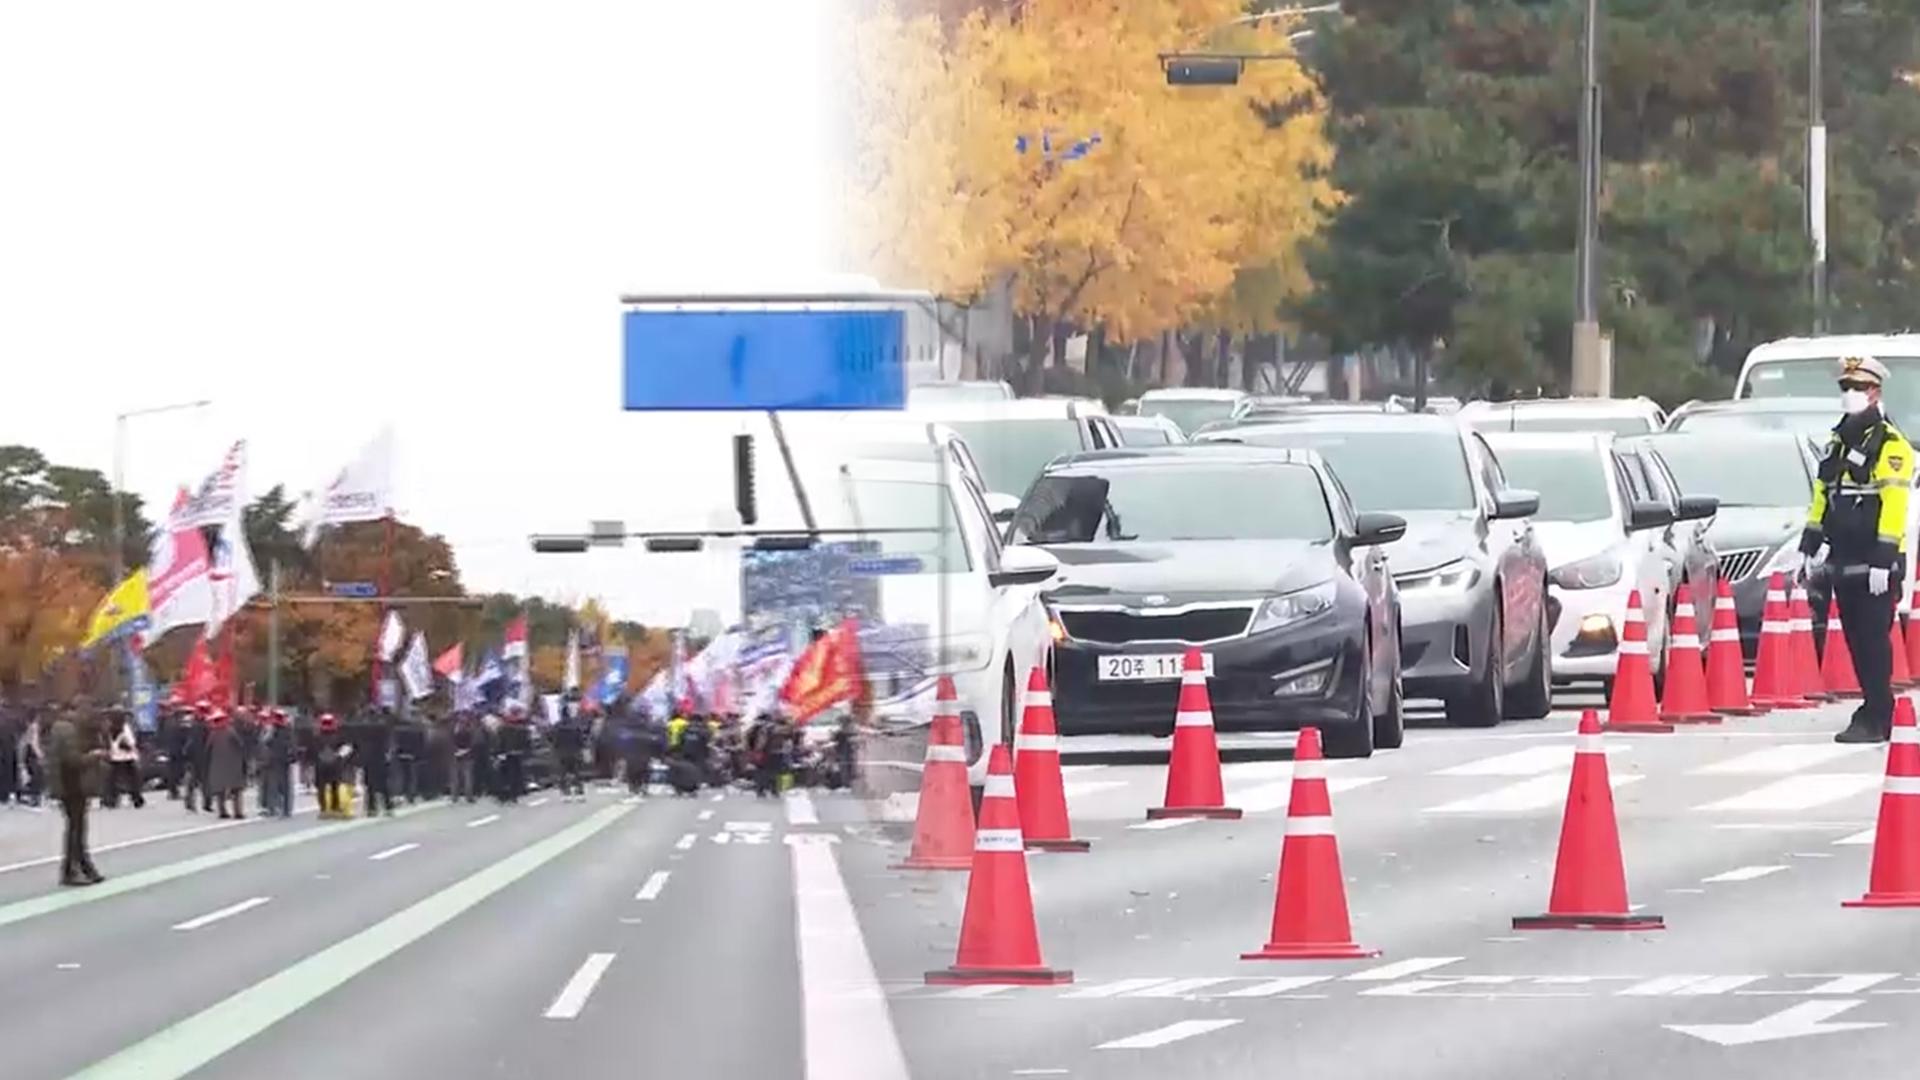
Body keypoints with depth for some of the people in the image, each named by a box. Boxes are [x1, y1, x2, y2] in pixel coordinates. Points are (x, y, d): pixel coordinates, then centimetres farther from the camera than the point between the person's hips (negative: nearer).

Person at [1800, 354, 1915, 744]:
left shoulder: (1890, 445, -11)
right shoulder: (1839, 440, 17)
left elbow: (1893, 506, -17)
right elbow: (1823, 495, 23)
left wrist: (1884, 561, -22)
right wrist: (1808, 547, 19)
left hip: (1874, 564, -8)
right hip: (1843, 561, 8)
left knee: (1873, 641, -8)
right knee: (1856, 640, 10)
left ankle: (1876, 720, -7)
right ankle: (1874, 708, 18)